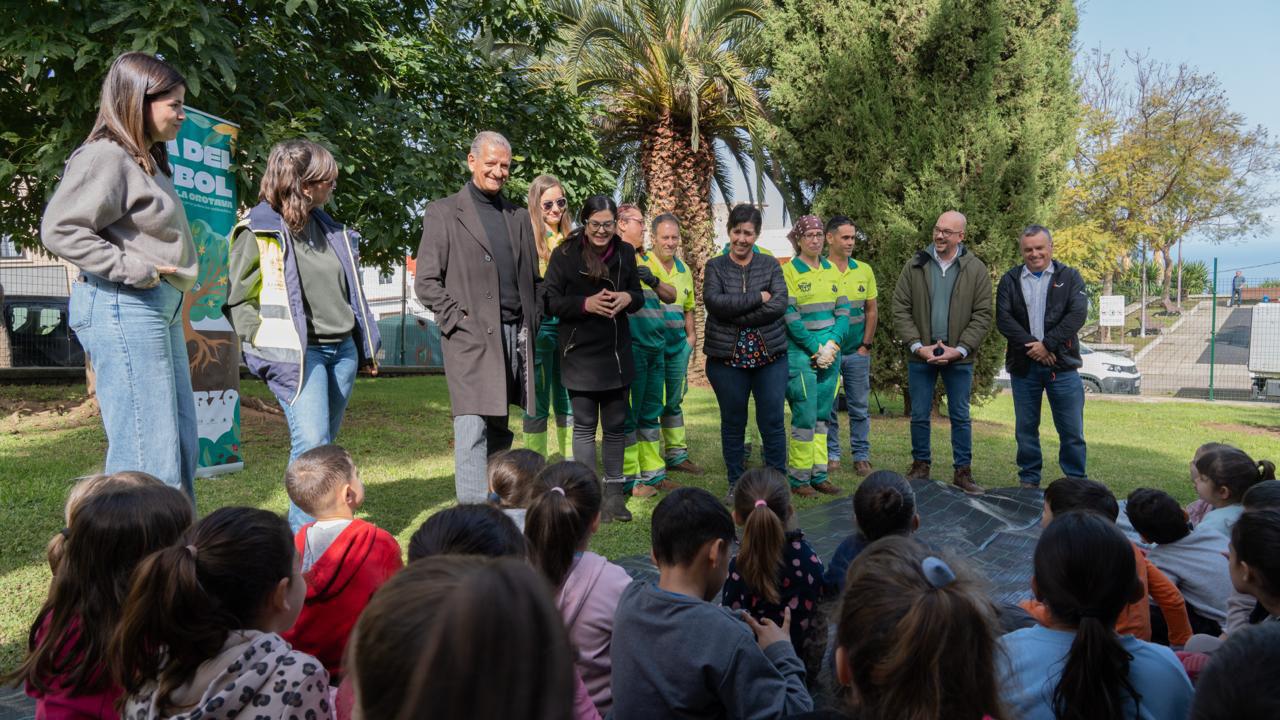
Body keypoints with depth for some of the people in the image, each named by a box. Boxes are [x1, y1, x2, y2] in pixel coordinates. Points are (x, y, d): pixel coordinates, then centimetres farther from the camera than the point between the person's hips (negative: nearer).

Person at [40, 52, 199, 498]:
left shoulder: (147, 159, 17)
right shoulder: (105, 156, -10)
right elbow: (58, 230, -16)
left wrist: (170, 279, 5)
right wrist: (132, 270, -17)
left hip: (161, 307, 10)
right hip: (123, 307, -10)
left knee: (181, 443, 13)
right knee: (148, 455, -9)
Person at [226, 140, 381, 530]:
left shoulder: (330, 229, 15)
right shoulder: (258, 230, -5)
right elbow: (239, 299, -2)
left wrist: (367, 343, 17)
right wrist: (266, 344, -10)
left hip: (342, 349, 7)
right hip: (296, 353, -7)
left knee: (324, 445, 10)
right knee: (312, 444, -16)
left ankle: (305, 526, 22)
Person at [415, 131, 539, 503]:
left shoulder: (519, 217, 17)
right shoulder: (443, 212, 2)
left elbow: (534, 277, 22)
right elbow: (426, 282, -2)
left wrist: (532, 321, 10)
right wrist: (458, 318, -10)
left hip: (515, 335, 5)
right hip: (471, 337, -5)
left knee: (500, 431, 12)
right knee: (473, 433, -10)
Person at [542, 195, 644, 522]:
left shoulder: (625, 253, 6)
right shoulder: (565, 255, -6)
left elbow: (638, 296, 14)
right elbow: (550, 300, -8)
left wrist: (628, 298, -9)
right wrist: (586, 304, -21)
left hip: (617, 352, 4)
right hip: (580, 352, -3)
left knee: (616, 424, 9)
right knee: (584, 424, 4)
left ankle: (614, 492, 19)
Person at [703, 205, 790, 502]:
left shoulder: (770, 265, 7)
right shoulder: (715, 266, 5)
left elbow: (780, 304, -9)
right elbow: (714, 302, -13)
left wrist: (737, 317, -15)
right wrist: (758, 298, -12)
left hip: (769, 355, 1)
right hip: (727, 357, 0)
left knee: (773, 421, 1)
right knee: (733, 422, 8)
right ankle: (735, 485, 20)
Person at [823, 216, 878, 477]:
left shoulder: (864, 270, 6)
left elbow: (872, 311, 10)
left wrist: (866, 345, 3)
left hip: (857, 352, 3)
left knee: (859, 407, 7)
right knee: (827, 406, 5)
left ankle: (861, 456, 16)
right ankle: (831, 454, 17)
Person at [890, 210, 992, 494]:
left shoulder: (976, 270, 0)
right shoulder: (915, 266, 2)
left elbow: (982, 315, -1)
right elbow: (900, 309, 0)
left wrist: (960, 349, -11)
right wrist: (917, 345, -9)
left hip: (958, 357, -1)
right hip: (921, 355, 1)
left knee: (960, 416, 7)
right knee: (919, 415, 8)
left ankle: (963, 471, 17)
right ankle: (920, 466, 23)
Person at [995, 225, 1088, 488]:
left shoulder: (1069, 276, 6)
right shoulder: (1010, 280, 8)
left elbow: (1078, 314, -6)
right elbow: (1003, 318, -4)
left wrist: (1047, 344, -15)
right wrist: (1031, 345, -15)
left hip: (1062, 366, -1)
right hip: (1023, 366, 1)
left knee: (1071, 431, 1)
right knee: (1025, 428, 9)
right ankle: (1028, 481, 21)